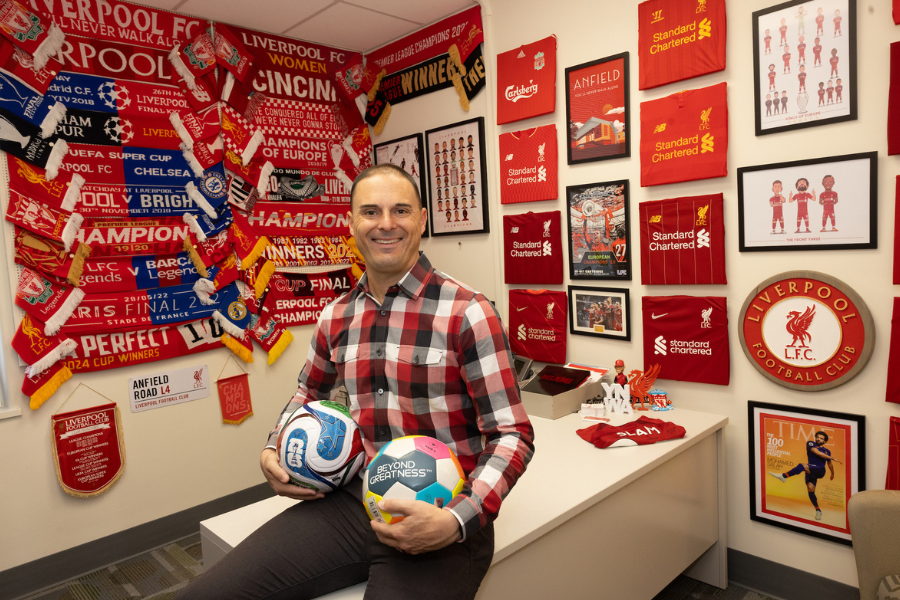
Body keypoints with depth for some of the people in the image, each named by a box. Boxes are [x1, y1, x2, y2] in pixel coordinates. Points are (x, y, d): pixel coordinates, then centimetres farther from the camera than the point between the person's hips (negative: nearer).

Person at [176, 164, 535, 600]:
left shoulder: (466, 313, -11)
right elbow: (309, 393, 26)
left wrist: (456, 521, -24)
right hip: (350, 503, 4)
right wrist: (274, 451, 8)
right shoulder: (336, 318, 7)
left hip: (438, 521, -4)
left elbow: (513, 435, -11)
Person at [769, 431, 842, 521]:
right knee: (810, 489, -12)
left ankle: (783, 476, -33)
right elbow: (817, 452, -8)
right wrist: (832, 458, -9)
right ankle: (818, 510, 5)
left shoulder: (827, 451, 15)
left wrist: (832, 474, 41)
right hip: (810, 471, 2)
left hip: (820, 471, -2)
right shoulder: (811, 444, 10)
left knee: (802, 465, -32)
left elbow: (829, 464, 31)